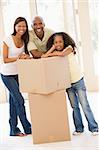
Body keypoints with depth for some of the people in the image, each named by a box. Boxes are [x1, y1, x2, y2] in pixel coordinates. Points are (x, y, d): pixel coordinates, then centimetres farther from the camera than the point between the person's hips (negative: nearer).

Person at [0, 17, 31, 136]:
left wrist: (26, 57, -10)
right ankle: (27, 128, 2)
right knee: (19, 100, -8)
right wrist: (19, 57, -22)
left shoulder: (24, 40, 2)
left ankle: (14, 130, 18)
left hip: (17, 73, 6)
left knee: (14, 100, 11)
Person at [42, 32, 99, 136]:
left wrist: (51, 54, -17)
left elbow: (62, 54, -28)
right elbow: (43, 56, -13)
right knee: (74, 107, 9)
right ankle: (79, 128, 17)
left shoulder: (69, 48, -10)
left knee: (85, 105, -3)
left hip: (78, 81, -4)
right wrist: (53, 48, -15)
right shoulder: (55, 53, 1)